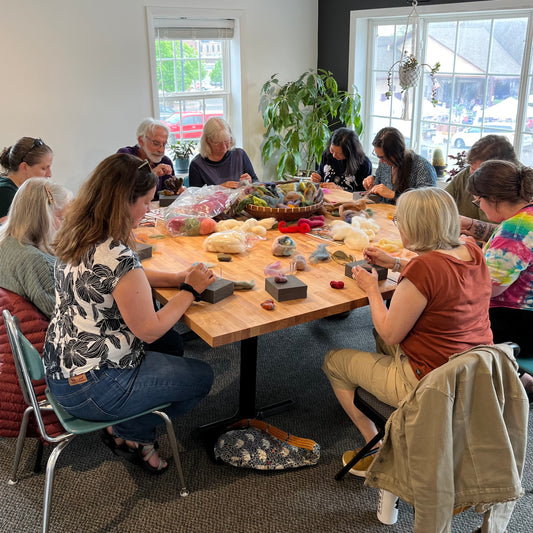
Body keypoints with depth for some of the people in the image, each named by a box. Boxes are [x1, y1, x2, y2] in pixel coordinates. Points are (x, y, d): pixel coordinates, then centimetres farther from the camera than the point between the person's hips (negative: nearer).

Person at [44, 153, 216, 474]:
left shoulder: (78, 237, 0)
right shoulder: (117, 257, -29)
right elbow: (150, 330, -20)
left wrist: (178, 278, 4)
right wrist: (190, 290, -8)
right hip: (90, 388, -9)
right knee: (202, 377, 7)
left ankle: (127, 431, 24)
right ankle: (130, 434, 17)